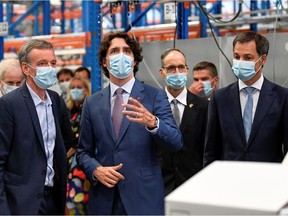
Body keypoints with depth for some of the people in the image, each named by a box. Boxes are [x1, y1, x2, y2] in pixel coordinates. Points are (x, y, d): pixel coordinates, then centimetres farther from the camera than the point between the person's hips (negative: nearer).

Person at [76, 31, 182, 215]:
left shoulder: (155, 96, -1)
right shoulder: (92, 103, 7)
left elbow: (176, 142, -10)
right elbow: (84, 152, 12)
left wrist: (152, 122, -28)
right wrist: (96, 170, -8)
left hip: (144, 198, -2)